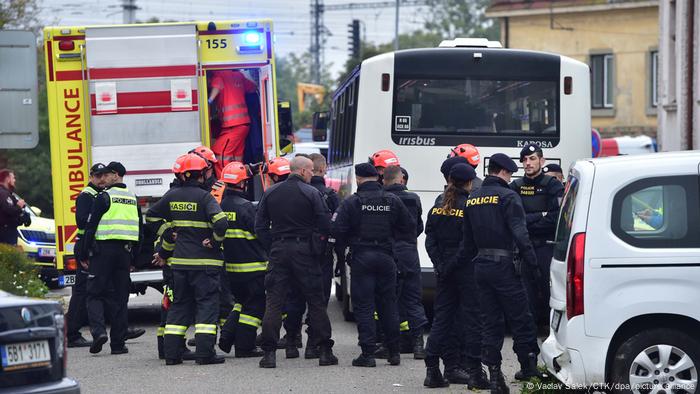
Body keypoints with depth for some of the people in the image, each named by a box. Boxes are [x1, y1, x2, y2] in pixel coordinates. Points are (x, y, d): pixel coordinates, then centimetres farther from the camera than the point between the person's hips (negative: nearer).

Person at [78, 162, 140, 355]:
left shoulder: (104, 197, -8)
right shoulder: (133, 199, 13)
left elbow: (90, 227, -9)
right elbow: (139, 230, 17)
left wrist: (84, 255, -3)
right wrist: (133, 257, 21)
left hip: (103, 250, -5)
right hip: (125, 252, 5)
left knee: (95, 294, 2)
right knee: (120, 297, 8)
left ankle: (98, 330, -19)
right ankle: (118, 343, 6)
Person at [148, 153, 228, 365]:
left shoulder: (172, 196, 5)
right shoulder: (205, 197, -12)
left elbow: (152, 216, 18)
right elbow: (221, 222, -24)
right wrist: (215, 241, -5)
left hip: (179, 260, 5)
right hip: (205, 260, -5)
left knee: (179, 303, 12)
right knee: (207, 303, 0)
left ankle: (172, 353, 8)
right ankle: (205, 353, -8)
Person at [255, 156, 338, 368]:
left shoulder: (270, 193, 6)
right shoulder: (311, 193, -6)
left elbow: (260, 226, 6)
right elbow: (325, 225, -8)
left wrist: (272, 246, 11)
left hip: (278, 250, 3)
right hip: (304, 251, -3)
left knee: (274, 302, 2)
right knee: (316, 301, 5)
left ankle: (269, 353, -4)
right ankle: (324, 351, 6)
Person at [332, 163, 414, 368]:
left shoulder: (351, 202, -8)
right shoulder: (393, 201, 3)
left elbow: (338, 231, -11)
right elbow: (409, 229, 6)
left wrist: (350, 243, 8)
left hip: (361, 258, -3)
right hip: (386, 257, 3)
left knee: (364, 306, 1)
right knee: (388, 305, 12)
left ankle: (368, 353, -4)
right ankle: (394, 352, 15)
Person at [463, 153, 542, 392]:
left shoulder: (472, 200, 13)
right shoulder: (507, 197, -10)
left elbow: (467, 238, 18)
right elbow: (520, 234, -16)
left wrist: (469, 257, 24)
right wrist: (532, 262, -13)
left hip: (481, 265, 7)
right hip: (503, 264, -7)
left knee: (490, 321, 7)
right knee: (520, 318, 5)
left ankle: (494, 374, 2)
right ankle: (528, 366, 11)